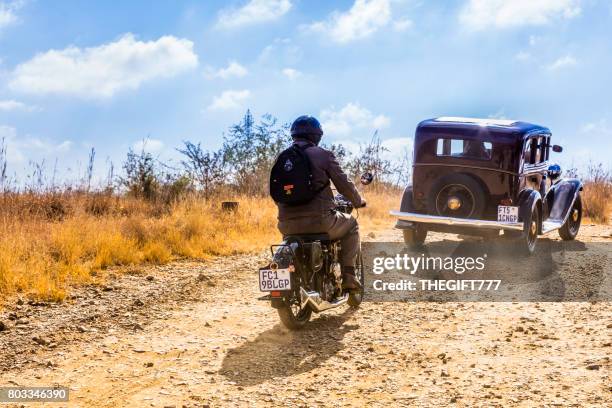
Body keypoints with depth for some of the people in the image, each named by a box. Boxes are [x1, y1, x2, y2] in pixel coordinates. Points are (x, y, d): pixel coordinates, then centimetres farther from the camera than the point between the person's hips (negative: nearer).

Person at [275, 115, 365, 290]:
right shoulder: (323, 155, -2)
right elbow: (344, 184, 1)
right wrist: (358, 202, 21)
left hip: (288, 225, 4)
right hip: (319, 221, -4)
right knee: (351, 224, 23)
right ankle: (348, 275, 12)